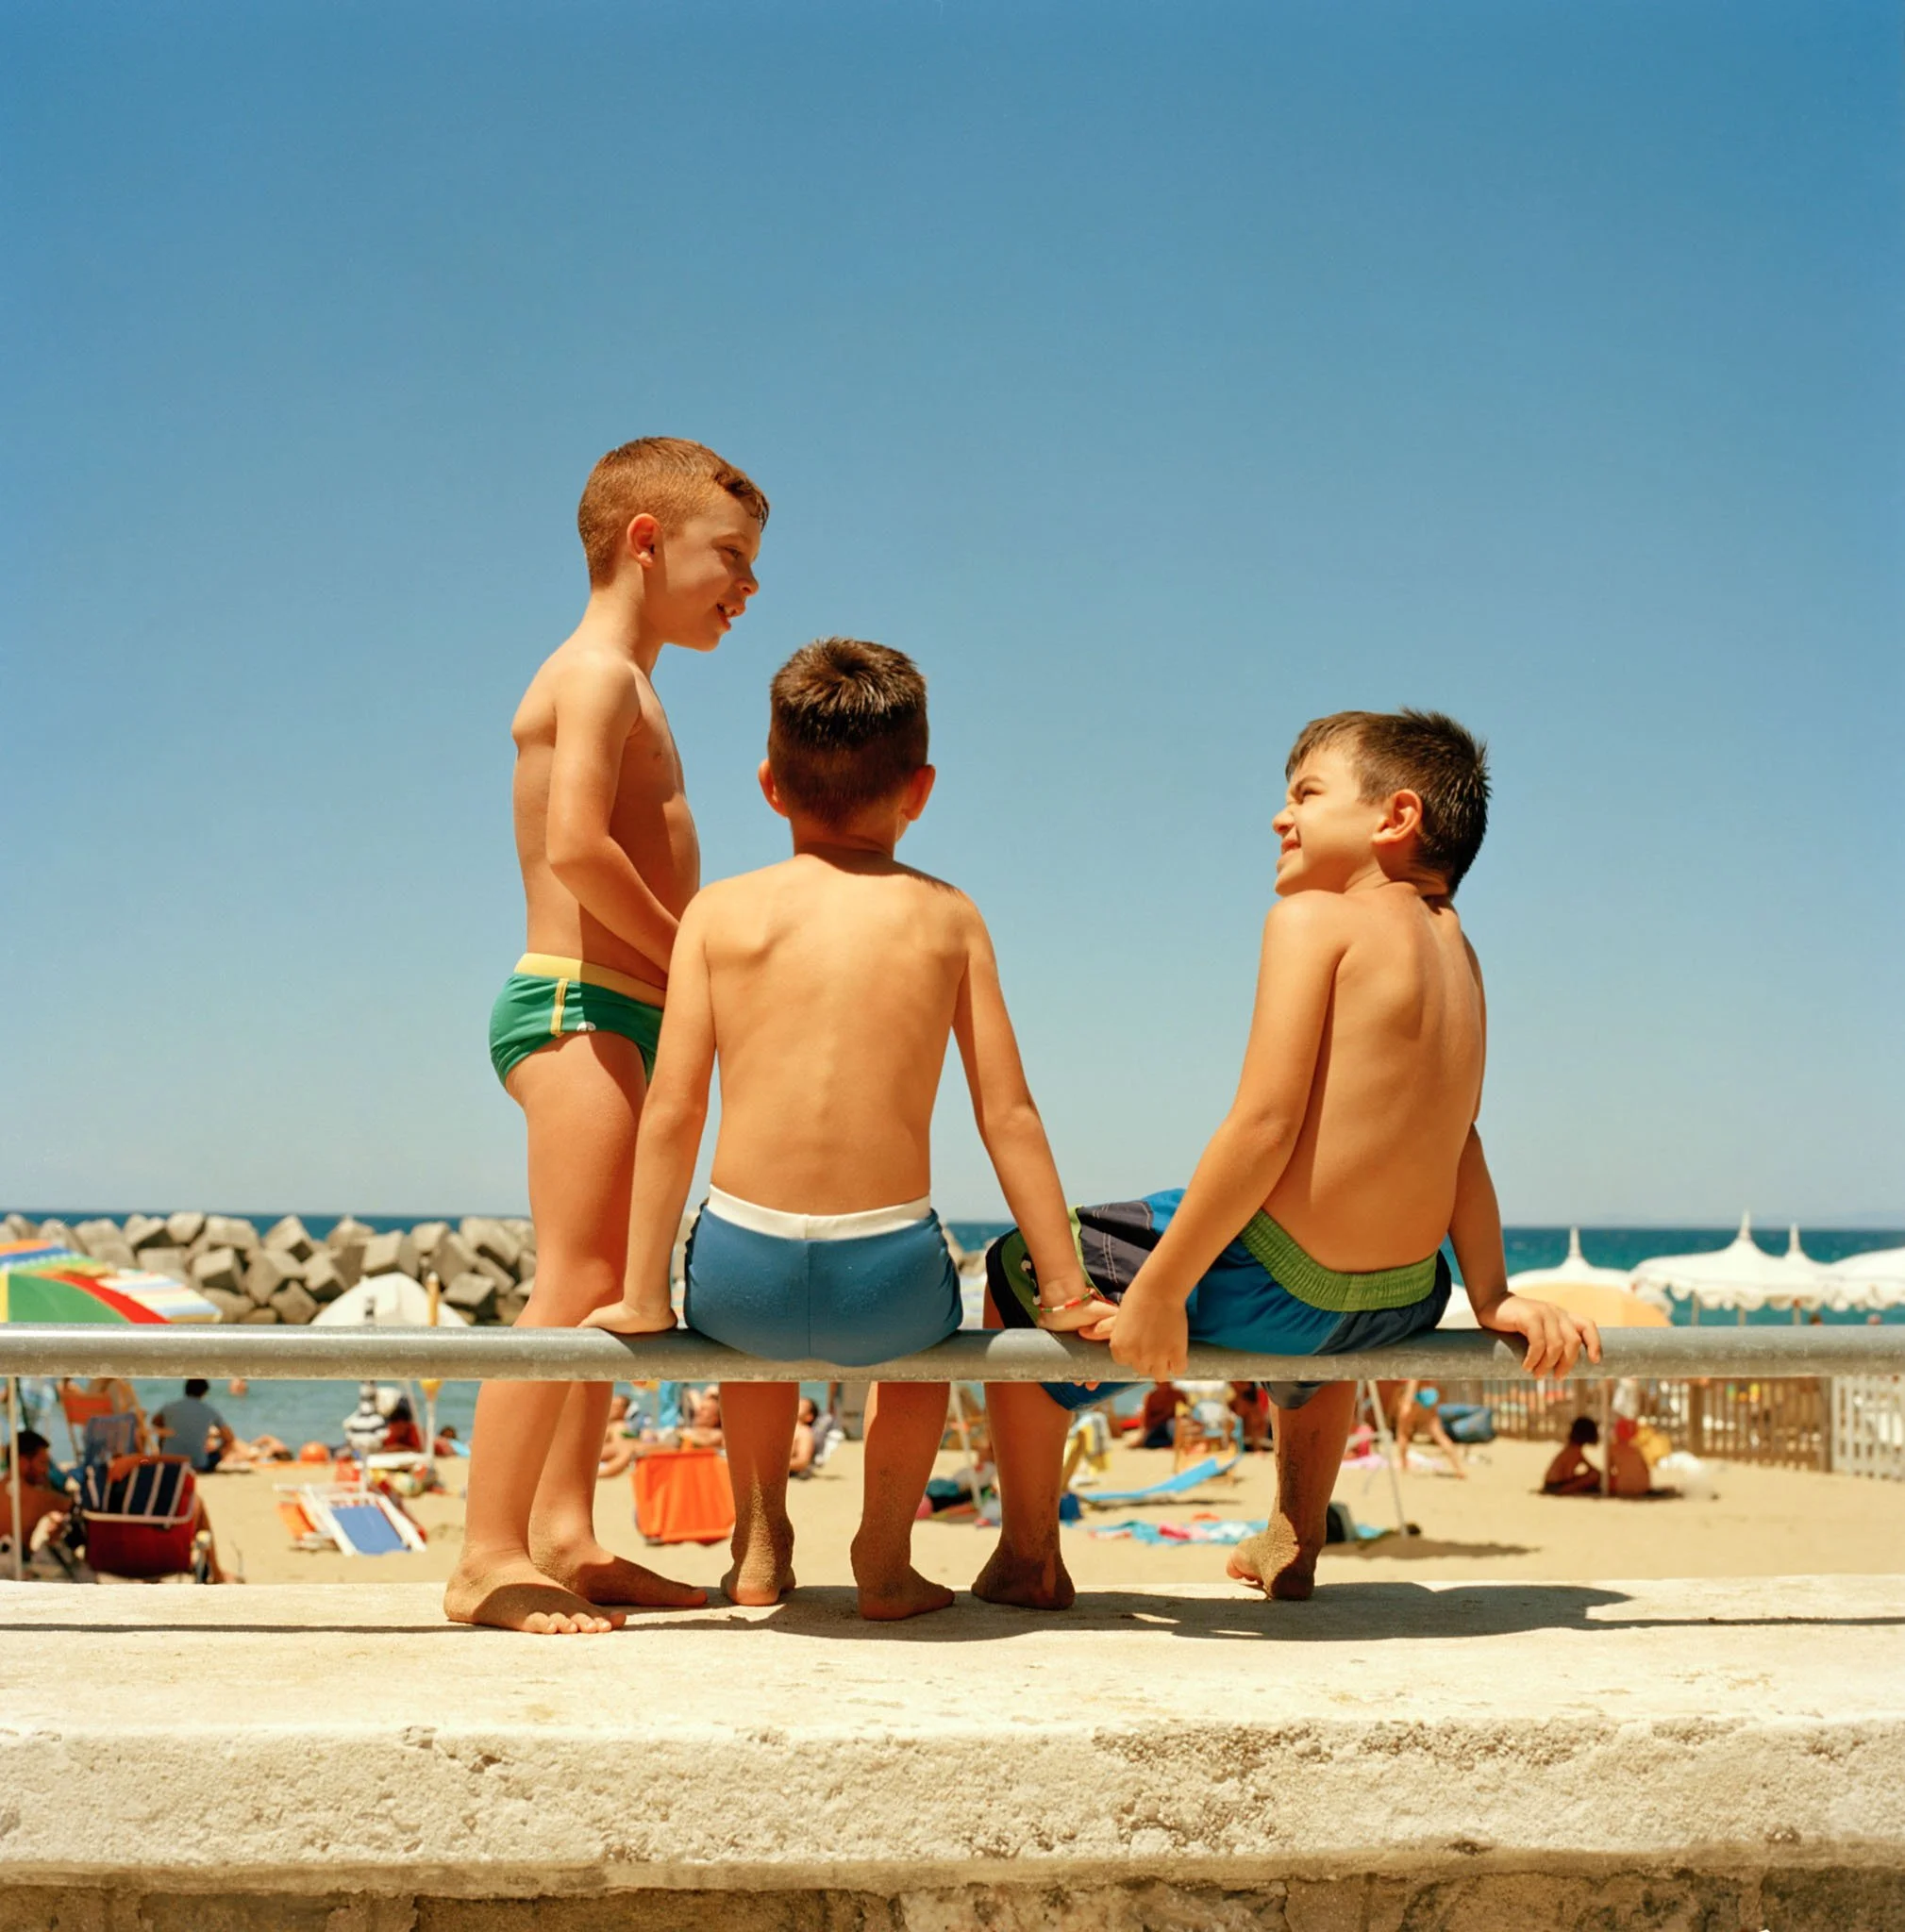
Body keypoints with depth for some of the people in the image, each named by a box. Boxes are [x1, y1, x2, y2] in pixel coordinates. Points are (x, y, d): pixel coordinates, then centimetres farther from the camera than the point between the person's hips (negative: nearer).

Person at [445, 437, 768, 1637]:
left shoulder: (625, 685, 23)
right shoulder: (598, 673, -8)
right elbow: (577, 846, -22)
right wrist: (686, 954, -13)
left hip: (623, 1016, 11)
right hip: (579, 1005, -11)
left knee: (608, 1290, 11)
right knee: (573, 1284, -14)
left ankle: (565, 1537, 17)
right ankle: (489, 1558, -12)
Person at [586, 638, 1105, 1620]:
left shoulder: (720, 912, 4)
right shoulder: (945, 915, 4)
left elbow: (673, 1112, 0)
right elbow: (1007, 1113, 3)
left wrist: (644, 1295, 7)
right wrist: (1066, 1291, 9)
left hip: (741, 1276, 1)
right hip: (885, 1278, 0)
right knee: (927, 1316, 37)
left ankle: (759, 1543, 42)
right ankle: (886, 1556, 36)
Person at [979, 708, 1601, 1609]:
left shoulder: (1314, 918, -13)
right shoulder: (1452, 948, 8)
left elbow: (1265, 1125, -21)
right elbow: (1457, 1143, 7)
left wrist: (1158, 1290, -17)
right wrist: (1492, 1296, 11)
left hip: (1274, 1283, -8)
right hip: (1407, 1298, 8)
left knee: (1016, 1272, 14)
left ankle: (1029, 1560, 22)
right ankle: (1293, 1547, 55)